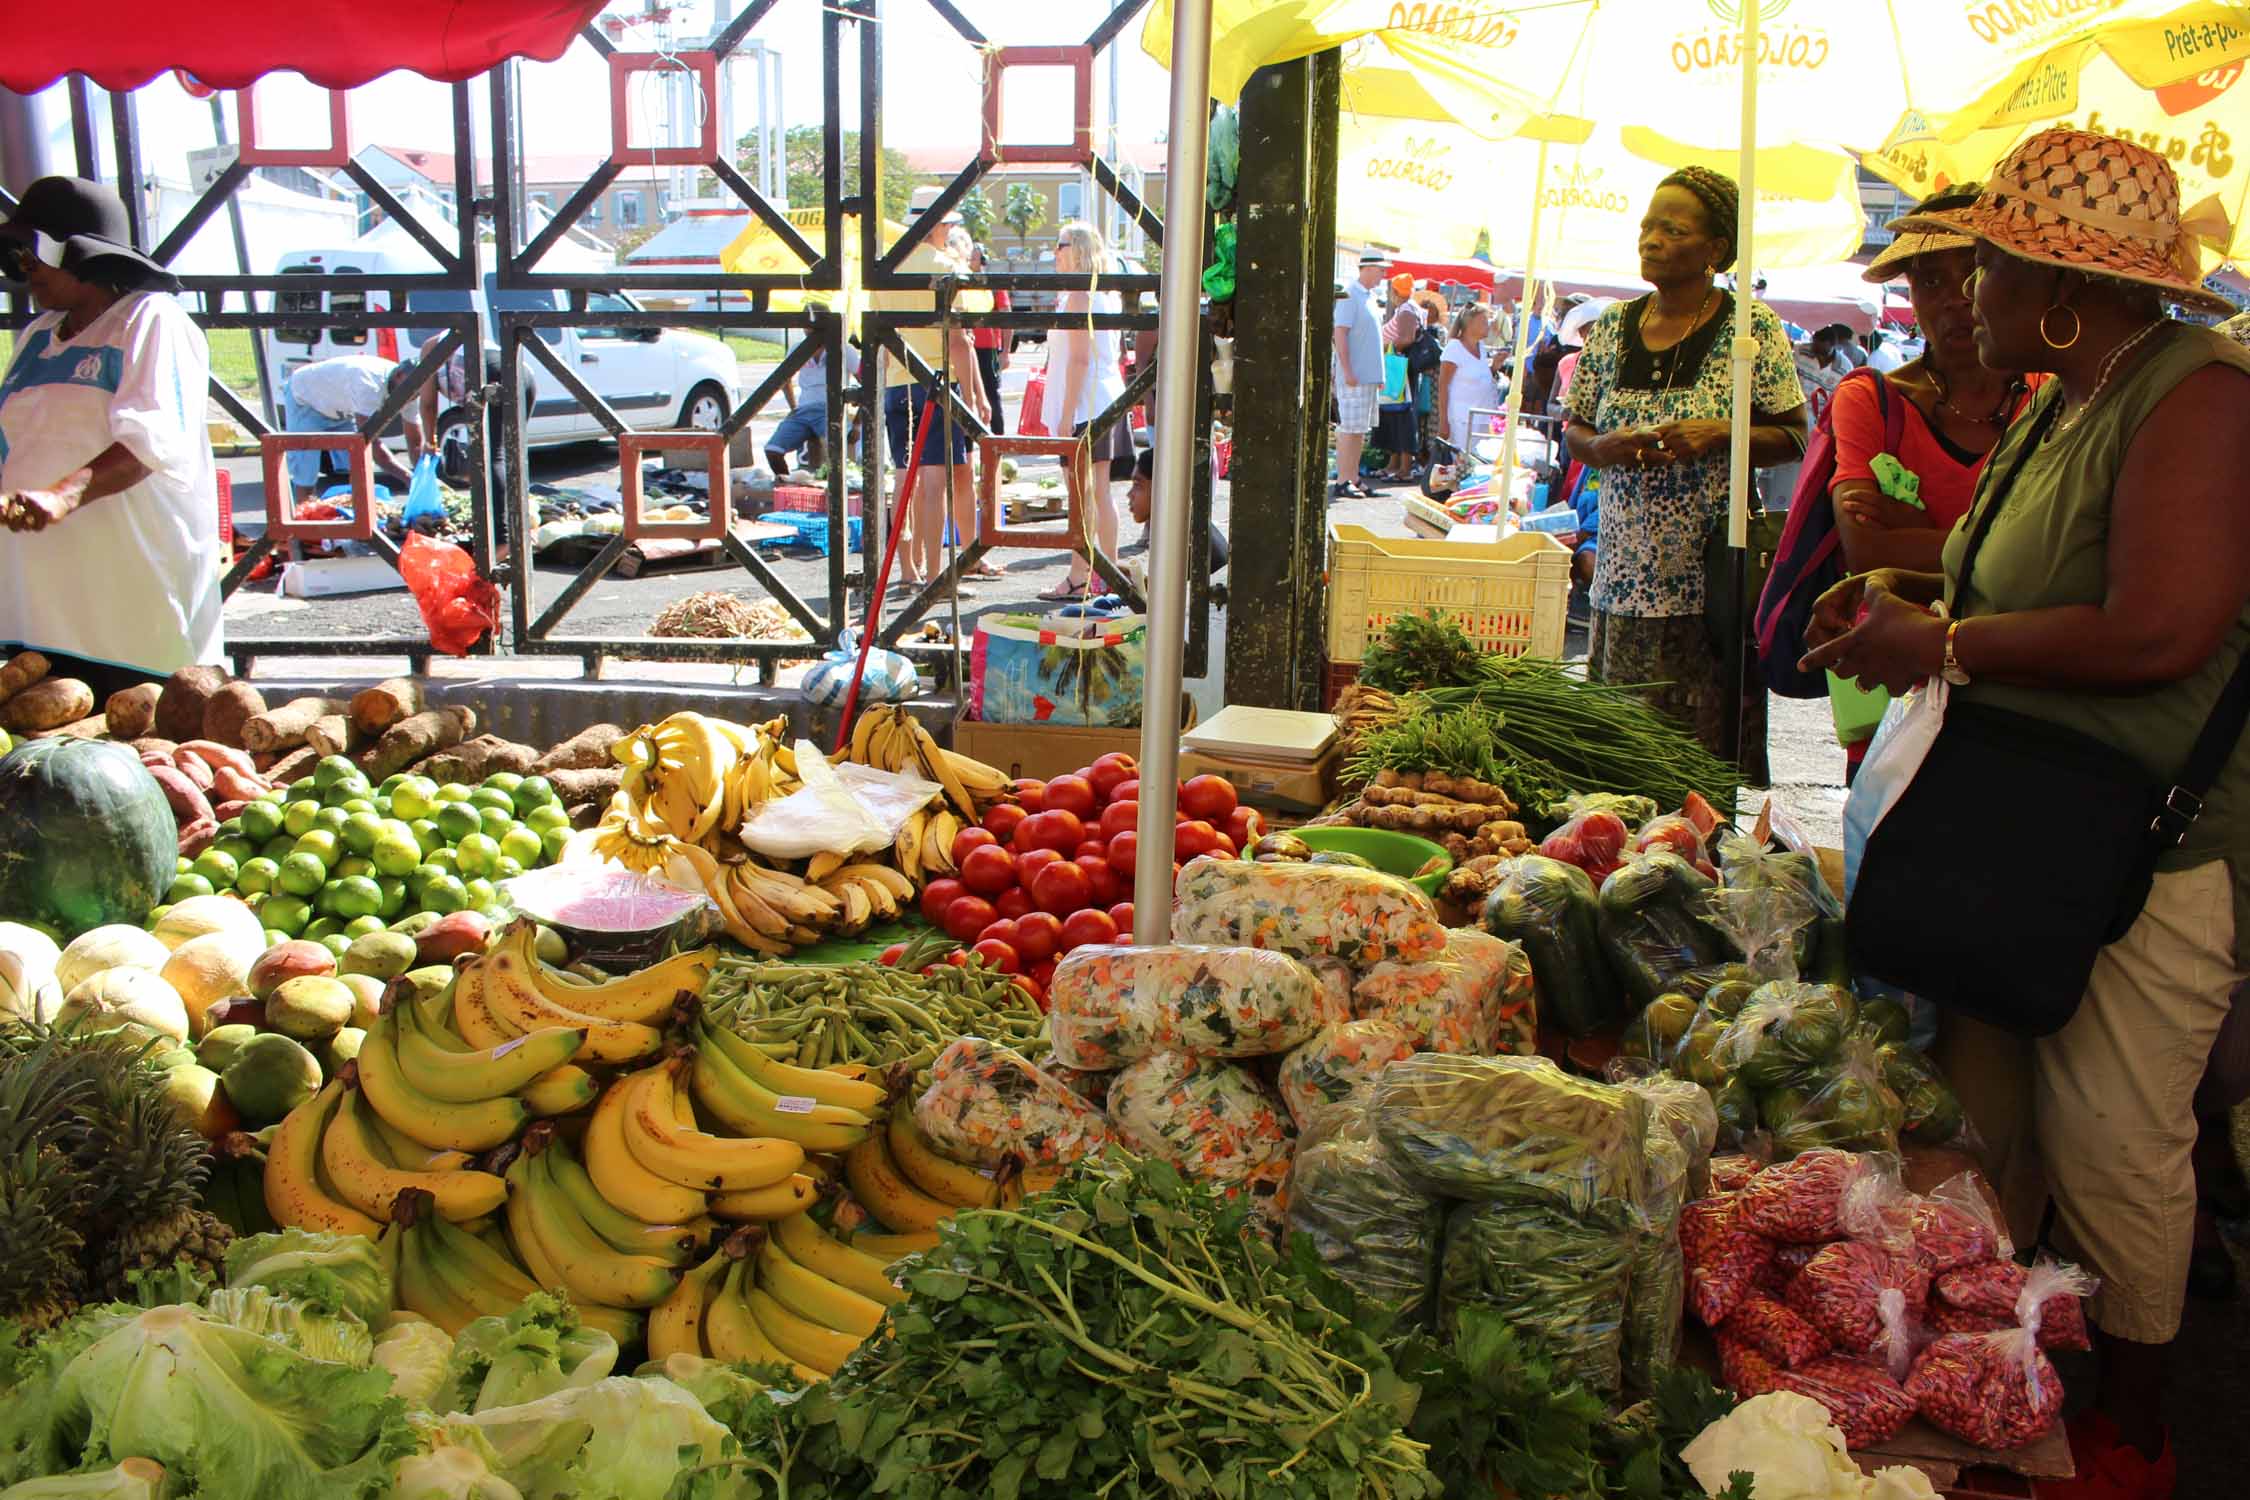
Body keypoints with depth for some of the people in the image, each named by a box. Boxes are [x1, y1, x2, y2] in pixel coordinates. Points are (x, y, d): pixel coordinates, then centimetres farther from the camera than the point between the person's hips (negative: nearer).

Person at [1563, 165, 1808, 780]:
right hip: (1625, 573, 4)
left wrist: (1718, 435, -17)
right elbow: (1574, 432, 16)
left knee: (1709, 739, -3)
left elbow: (1793, 438, 0)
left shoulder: (1752, 326, -1)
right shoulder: (1612, 325, 10)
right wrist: (1605, 447, -7)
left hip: (1709, 573, -4)